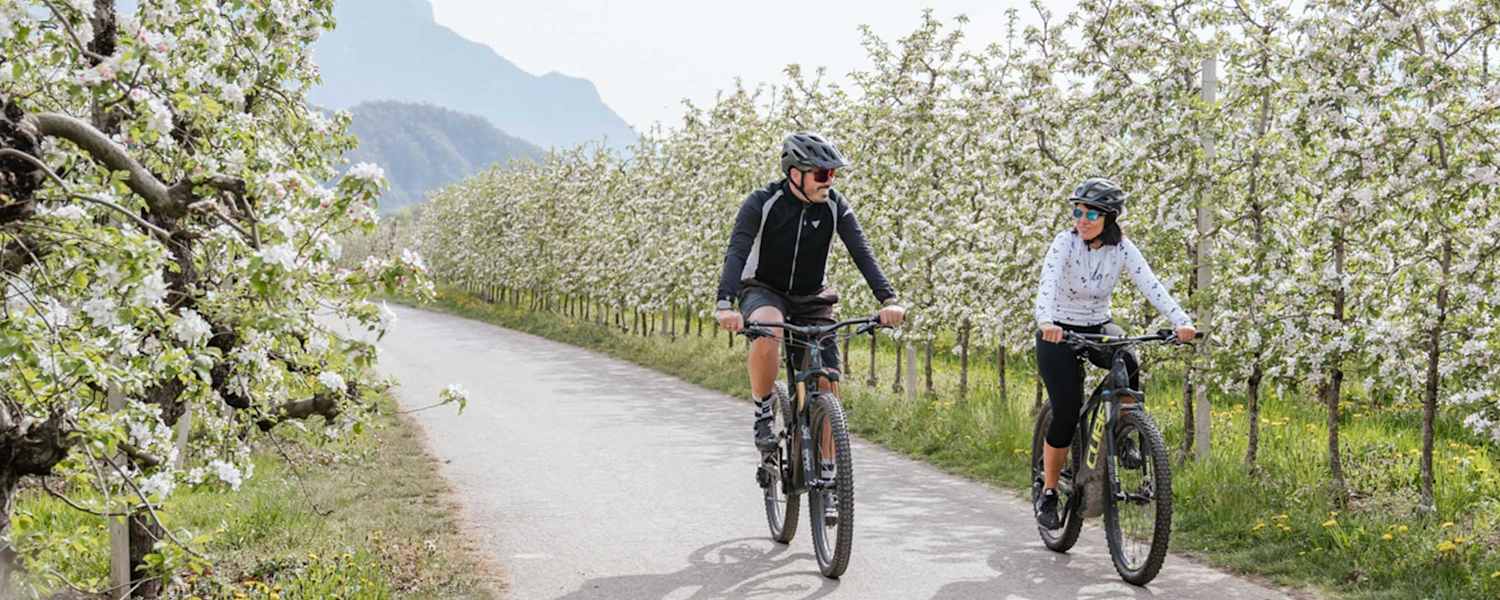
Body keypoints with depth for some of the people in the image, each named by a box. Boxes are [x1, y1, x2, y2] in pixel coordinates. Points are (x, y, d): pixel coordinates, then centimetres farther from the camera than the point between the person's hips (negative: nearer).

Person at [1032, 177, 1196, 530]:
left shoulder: (1122, 249, -10)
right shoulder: (1066, 243, -19)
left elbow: (1152, 287, -22)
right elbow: (1047, 284, -34)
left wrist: (1181, 322, -39)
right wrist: (1046, 322, -54)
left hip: (1099, 328, 2)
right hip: (1059, 334, -2)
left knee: (1128, 365, -31)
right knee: (1066, 414, -13)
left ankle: (1124, 439, -8)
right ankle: (1048, 492, 5)